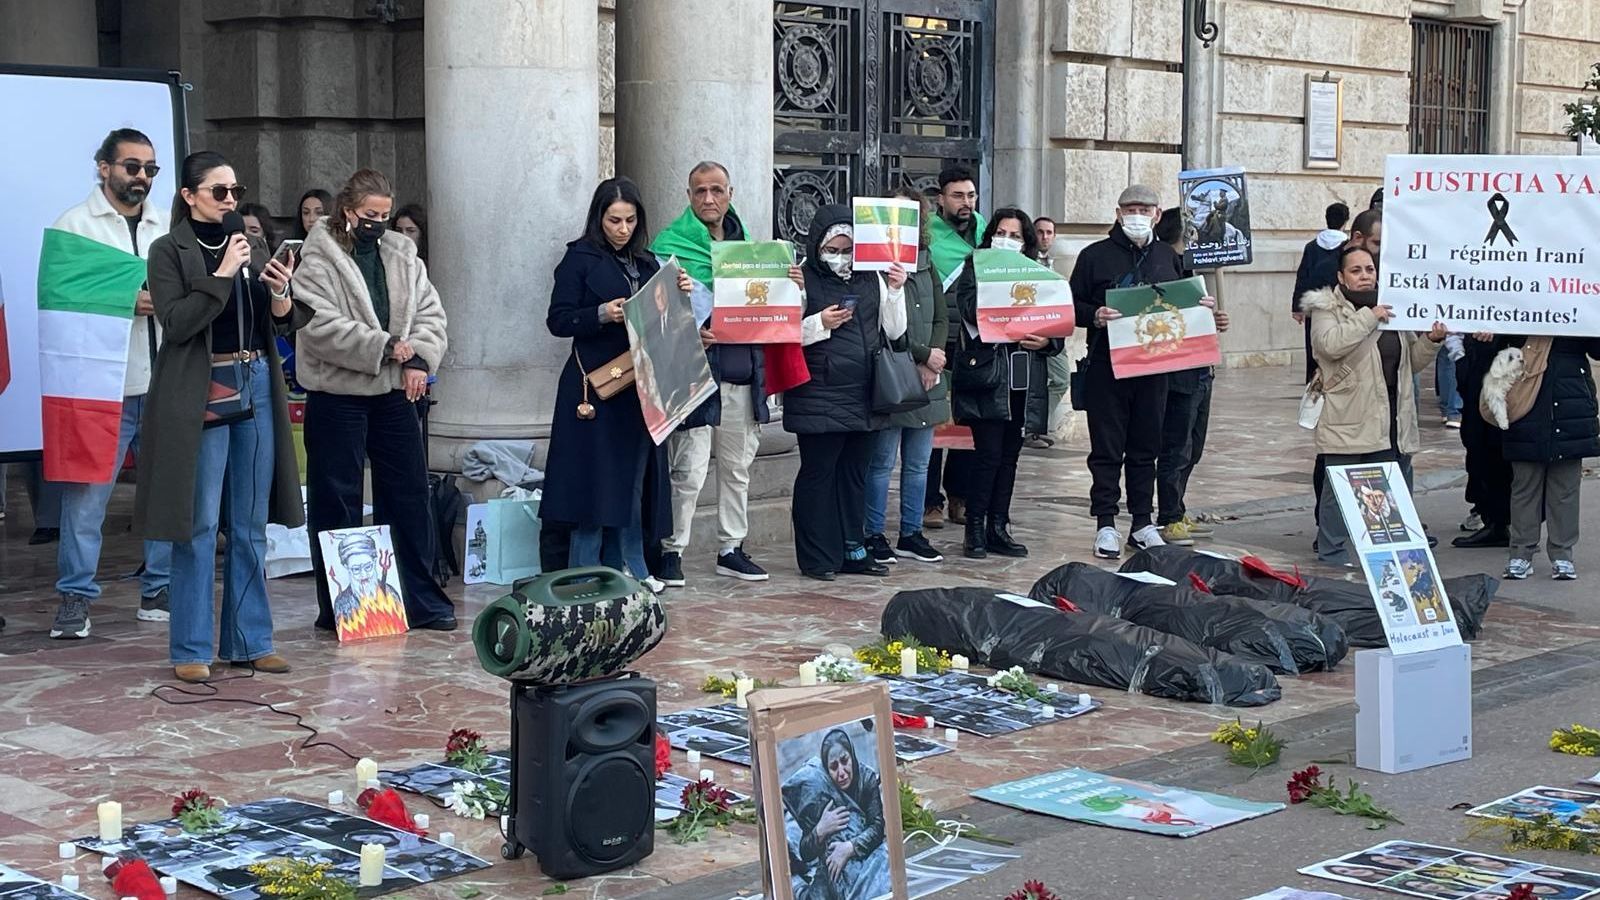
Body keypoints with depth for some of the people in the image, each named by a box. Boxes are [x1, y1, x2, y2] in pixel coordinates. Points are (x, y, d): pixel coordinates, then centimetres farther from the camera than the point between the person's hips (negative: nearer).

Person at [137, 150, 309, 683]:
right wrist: (224, 274, -17)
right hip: (200, 394, -5)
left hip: (256, 387, 5)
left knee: (251, 525, 8)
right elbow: (175, 323, -13)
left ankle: (249, 642, 15)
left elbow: (284, 324, 12)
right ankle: (191, 649, 3)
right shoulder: (169, 251, -2)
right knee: (199, 525, -4)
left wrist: (279, 292, -8)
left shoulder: (250, 248, 14)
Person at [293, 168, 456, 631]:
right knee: (337, 503, 2)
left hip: (395, 393, 5)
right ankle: (338, 607, 10)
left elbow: (430, 313, 8)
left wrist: (419, 358, -9)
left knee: (410, 495, 8)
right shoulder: (318, 260, -7)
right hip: (337, 396, -5)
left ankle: (421, 599, 16)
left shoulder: (403, 256, 10)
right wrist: (385, 347, -17)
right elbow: (321, 326, -18)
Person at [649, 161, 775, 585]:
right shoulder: (671, 243, -4)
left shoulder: (744, 241, 16)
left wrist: (788, 284, 1)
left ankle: (731, 549, 23)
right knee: (690, 468, -9)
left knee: (737, 465, 13)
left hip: (742, 369, 6)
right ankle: (672, 550, 3)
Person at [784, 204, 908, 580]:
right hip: (818, 397, -5)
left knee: (855, 474, 12)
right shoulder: (804, 279, -5)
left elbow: (894, 331, 10)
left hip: (864, 395, 5)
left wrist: (895, 291, -2)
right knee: (817, 474, 0)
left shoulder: (872, 278, 9)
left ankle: (853, 551, 20)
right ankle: (816, 558, 7)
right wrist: (820, 323, -19)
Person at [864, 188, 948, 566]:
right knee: (882, 461, -1)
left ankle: (911, 535, 20)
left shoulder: (924, 261, 13)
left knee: (919, 463, 12)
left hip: (927, 378, 7)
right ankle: (874, 535, 8)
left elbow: (942, 317, 13)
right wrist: (924, 355, -10)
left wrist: (933, 358, -4)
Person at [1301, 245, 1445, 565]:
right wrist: (1369, 317, -17)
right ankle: (1331, 555, 8)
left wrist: (1432, 341, 4)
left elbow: (1412, 361, 23)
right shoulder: (1327, 309, -2)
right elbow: (1330, 343, -23)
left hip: (1393, 422, 6)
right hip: (1349, 422, -6)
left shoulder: (1391, 307, 17)